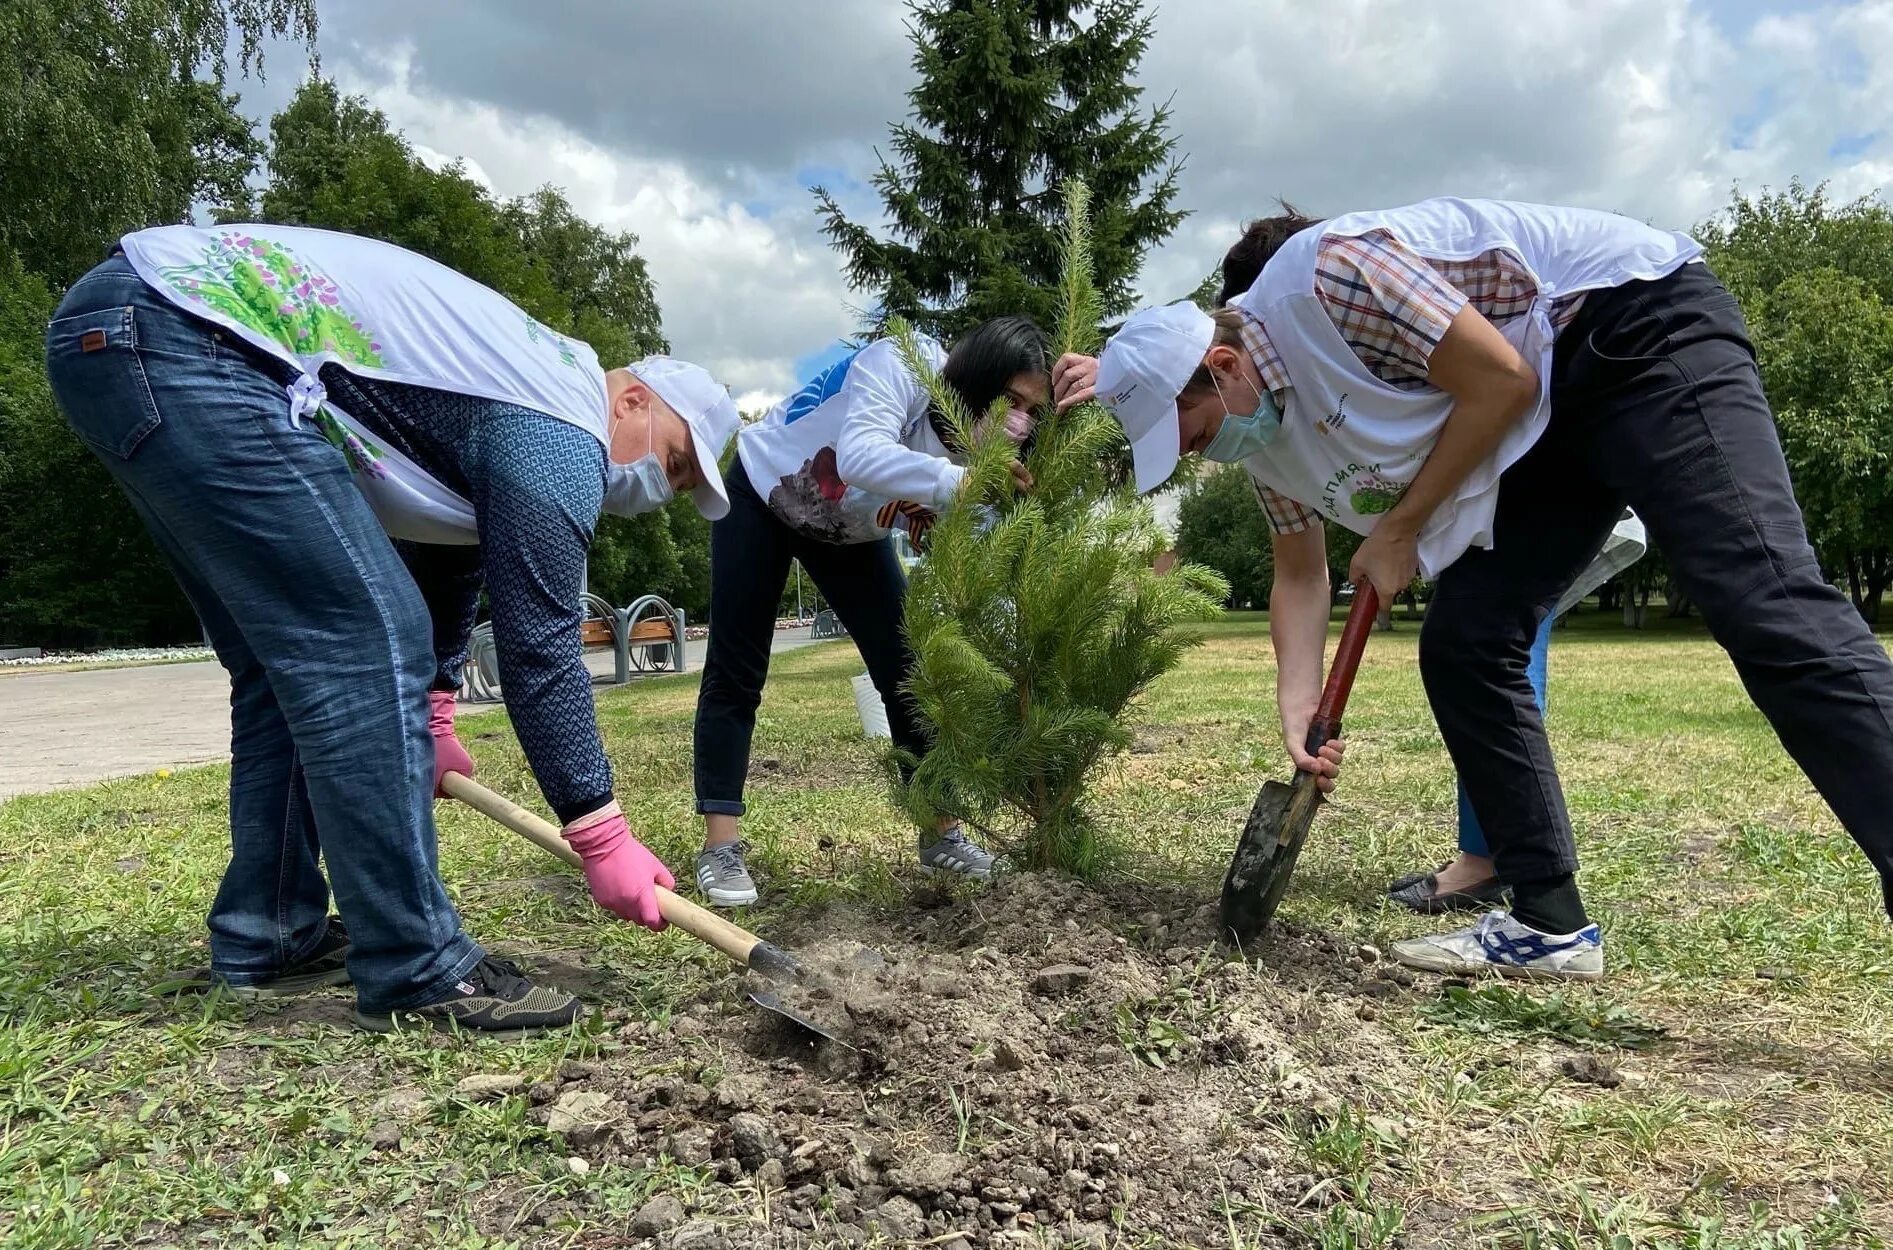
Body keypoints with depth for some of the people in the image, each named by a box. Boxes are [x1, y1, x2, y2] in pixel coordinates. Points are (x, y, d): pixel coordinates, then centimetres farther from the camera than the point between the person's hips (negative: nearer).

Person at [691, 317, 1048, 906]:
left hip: (850, 532, 5)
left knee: (907, 668, -4)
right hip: (762, 496, -5)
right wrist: (958, 483, -63)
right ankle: (719, 849, 2)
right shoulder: (901, 366, -34)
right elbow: (861, 457, -52)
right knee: (736, 673, -5)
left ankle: (941, 834, 7)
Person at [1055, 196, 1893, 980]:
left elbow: (1500, 381, -20)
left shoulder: (1327, 275, -24)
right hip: (1546, 429, 8)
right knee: (1460, 650, -2)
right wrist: (1298, 708, -1)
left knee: (1764, 605, -24)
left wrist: (1399, 530, -12)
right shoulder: (1264, 428, 3)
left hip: (1642, 323, -8)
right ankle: (1549, 924, 4)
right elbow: (1300, 576, 12)